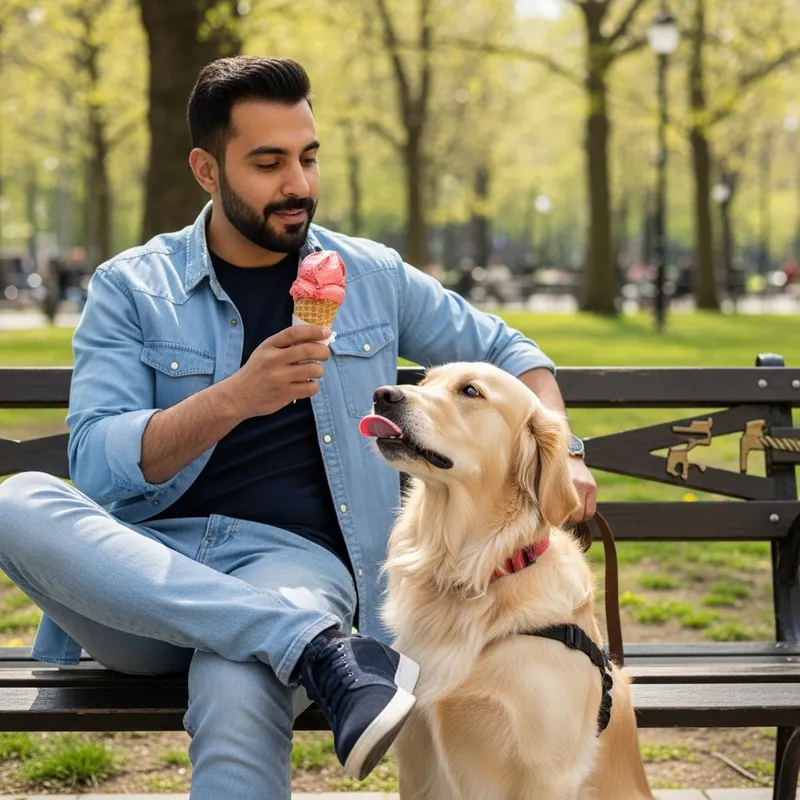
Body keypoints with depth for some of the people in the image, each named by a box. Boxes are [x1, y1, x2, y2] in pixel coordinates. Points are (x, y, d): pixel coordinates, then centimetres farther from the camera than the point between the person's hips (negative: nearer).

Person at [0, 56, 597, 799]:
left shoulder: (374, 276, 14)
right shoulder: (129, 288, 7)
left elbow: (506, 350, 25)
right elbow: (95, 464, -5)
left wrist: (559, 456, 7)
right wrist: (233, 399, -19)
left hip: (293, 559, -3)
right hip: (142, 575, 3)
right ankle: (322, 651, -34)